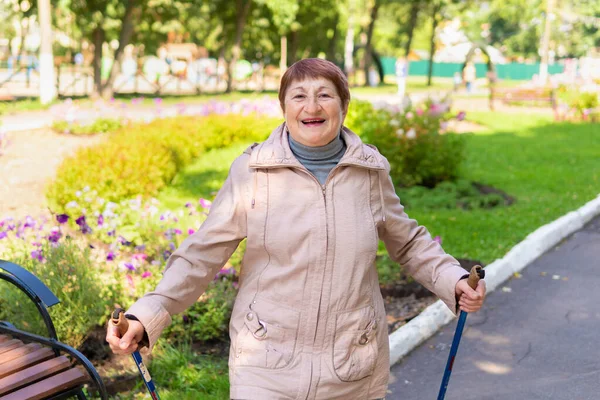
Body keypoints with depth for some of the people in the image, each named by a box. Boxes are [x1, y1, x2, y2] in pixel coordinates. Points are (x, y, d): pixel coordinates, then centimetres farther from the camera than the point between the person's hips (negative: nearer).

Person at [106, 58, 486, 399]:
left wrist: (453, 279, -3)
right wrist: (147, 315, -16)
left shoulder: (370, 170, -1)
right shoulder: (252, 170, -8)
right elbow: (203, 253, -6)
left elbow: (408, 241, 12)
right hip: (267, 365, -2)